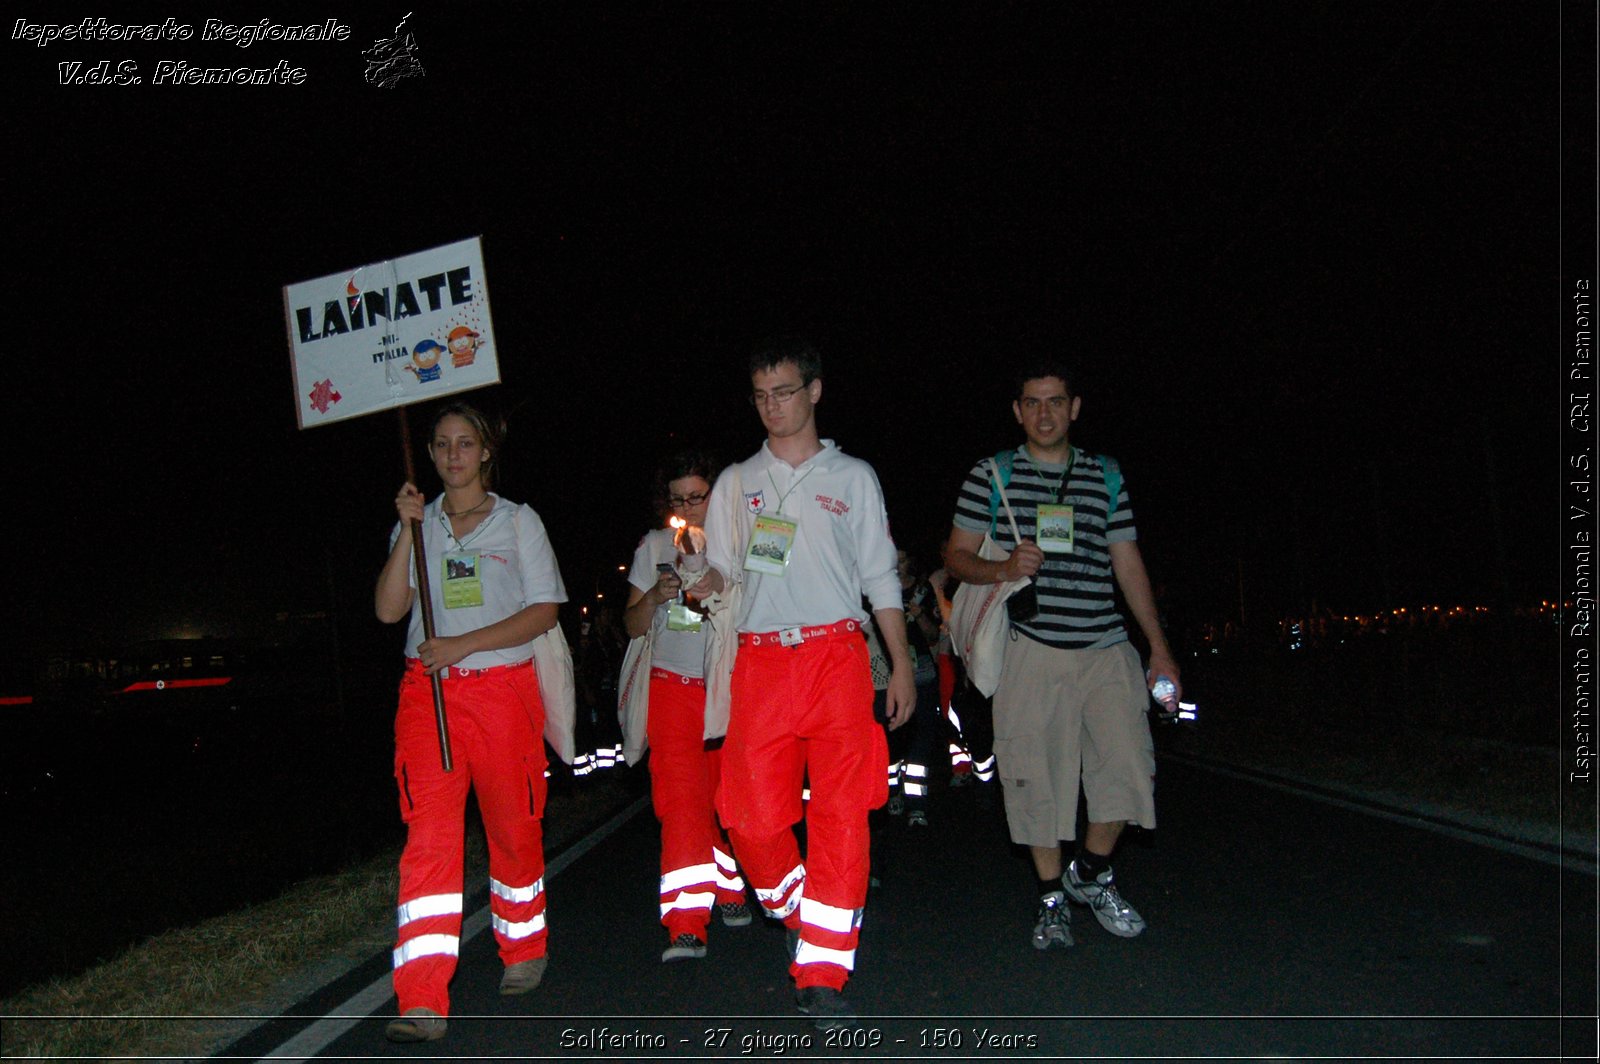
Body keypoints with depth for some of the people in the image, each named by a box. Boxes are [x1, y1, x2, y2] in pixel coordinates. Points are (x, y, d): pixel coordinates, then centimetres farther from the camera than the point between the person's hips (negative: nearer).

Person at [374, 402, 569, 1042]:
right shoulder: (418, 524, 13)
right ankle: (423, 1000, -9)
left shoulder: (518, 521, 6)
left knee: (512, 828, 7)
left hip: (503, 688, -1)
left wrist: (462, 644, -12)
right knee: (429, 835, -8)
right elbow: (389, 609, 2)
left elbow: (543, 611, -2)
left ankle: (523, 950, 30)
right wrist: (407, 530, -7)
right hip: (427, 692, 1)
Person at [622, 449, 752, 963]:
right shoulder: (654, 546, 9)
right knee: (681, 801, -10)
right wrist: (654, 597, -10)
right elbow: (633, 627, 10)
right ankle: (686, 925, -10)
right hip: (673, 688, 0)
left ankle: (729, 891, 29)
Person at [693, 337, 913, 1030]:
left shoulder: (853, 477, 13)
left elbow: (880, 577, 12)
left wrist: (901, 665, 5)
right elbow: (720, 571, 20)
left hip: (836, 655, -1)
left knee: (840, 815, -7)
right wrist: (695, 582, -3)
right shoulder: (736, 482, 17)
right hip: (760, 661, 2)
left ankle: (823, 976, 1)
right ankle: (799, 922, 24)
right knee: (754, 817, -4)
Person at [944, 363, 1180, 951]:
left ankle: (1091, 873, 23)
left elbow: (1128, 564, 16)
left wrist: (1159, 647, 13)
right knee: (1037, 777, 0)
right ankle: (1052, 898, 19)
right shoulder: (992, 475, 6)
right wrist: (1004, 569, -15)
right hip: (1031, 648, -2)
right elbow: (957, 555, 7)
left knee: (1128, 767, -3)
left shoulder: (1107, 476, 14)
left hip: (1106, 648, 3)